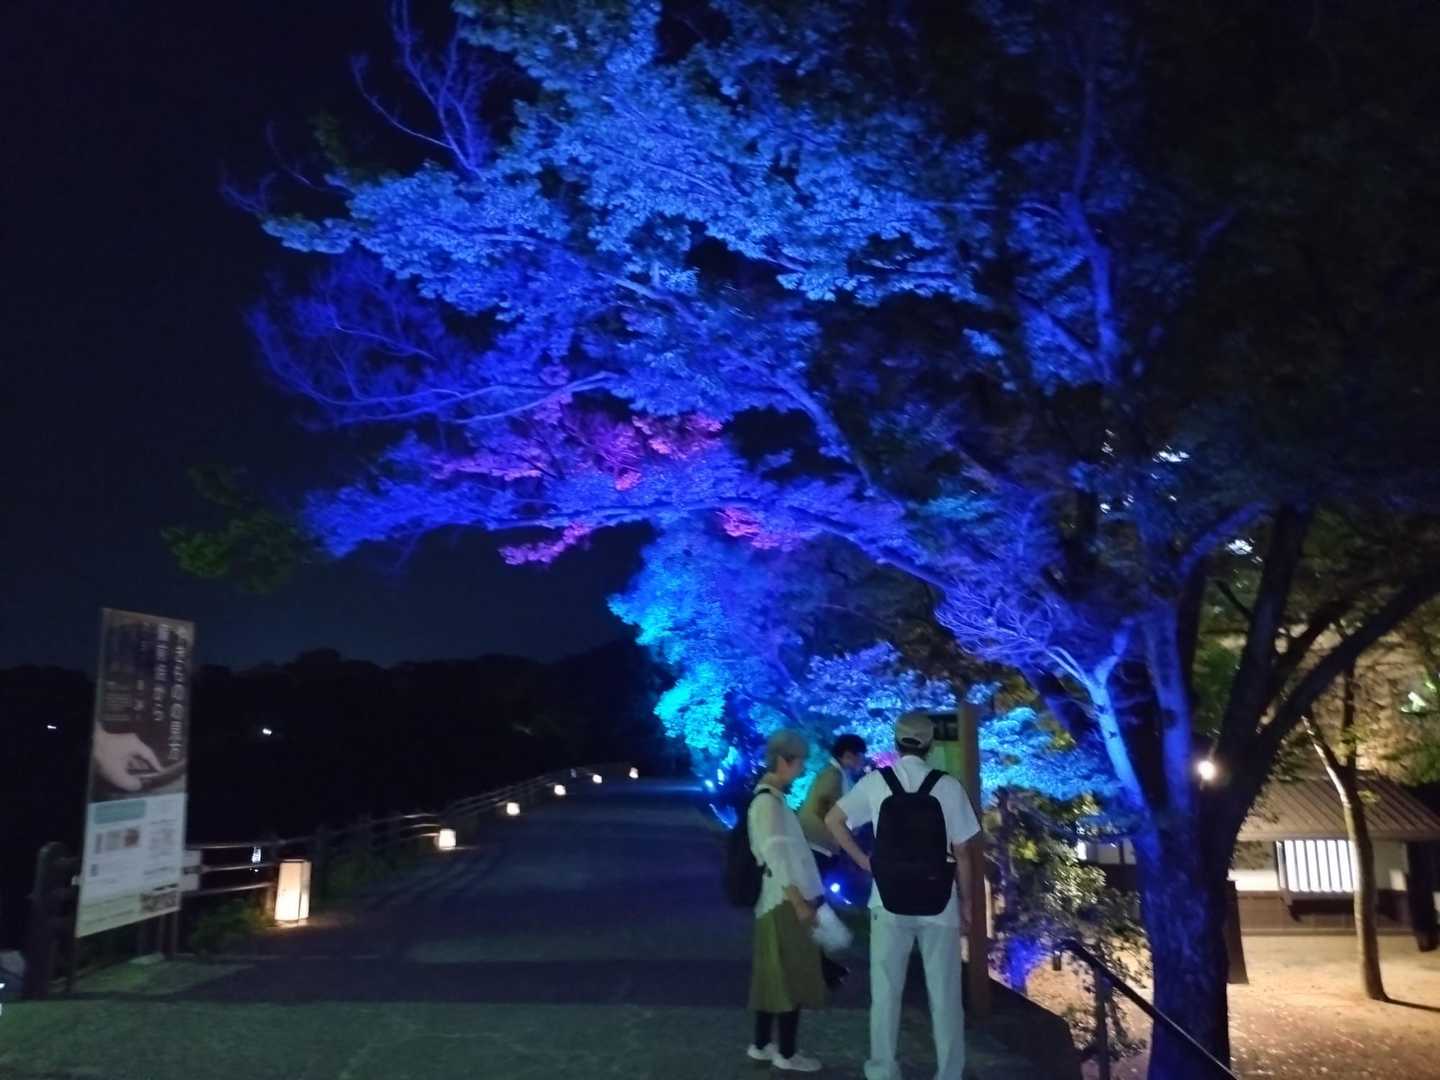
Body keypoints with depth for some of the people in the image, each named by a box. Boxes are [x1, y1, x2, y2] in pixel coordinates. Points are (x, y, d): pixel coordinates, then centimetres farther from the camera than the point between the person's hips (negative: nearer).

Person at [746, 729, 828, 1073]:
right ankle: (787, 1053, 10)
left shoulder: (772, 798, 11)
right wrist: (799, 901, -22)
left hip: (779, 900, 9)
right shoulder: (767, 801, -18)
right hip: (785, 902, -9)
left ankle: (762, 1045, 25)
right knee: (792, 977, 0)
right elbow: (776, 856, -23)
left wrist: (803, 897, 18)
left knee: (774, 974, 16)